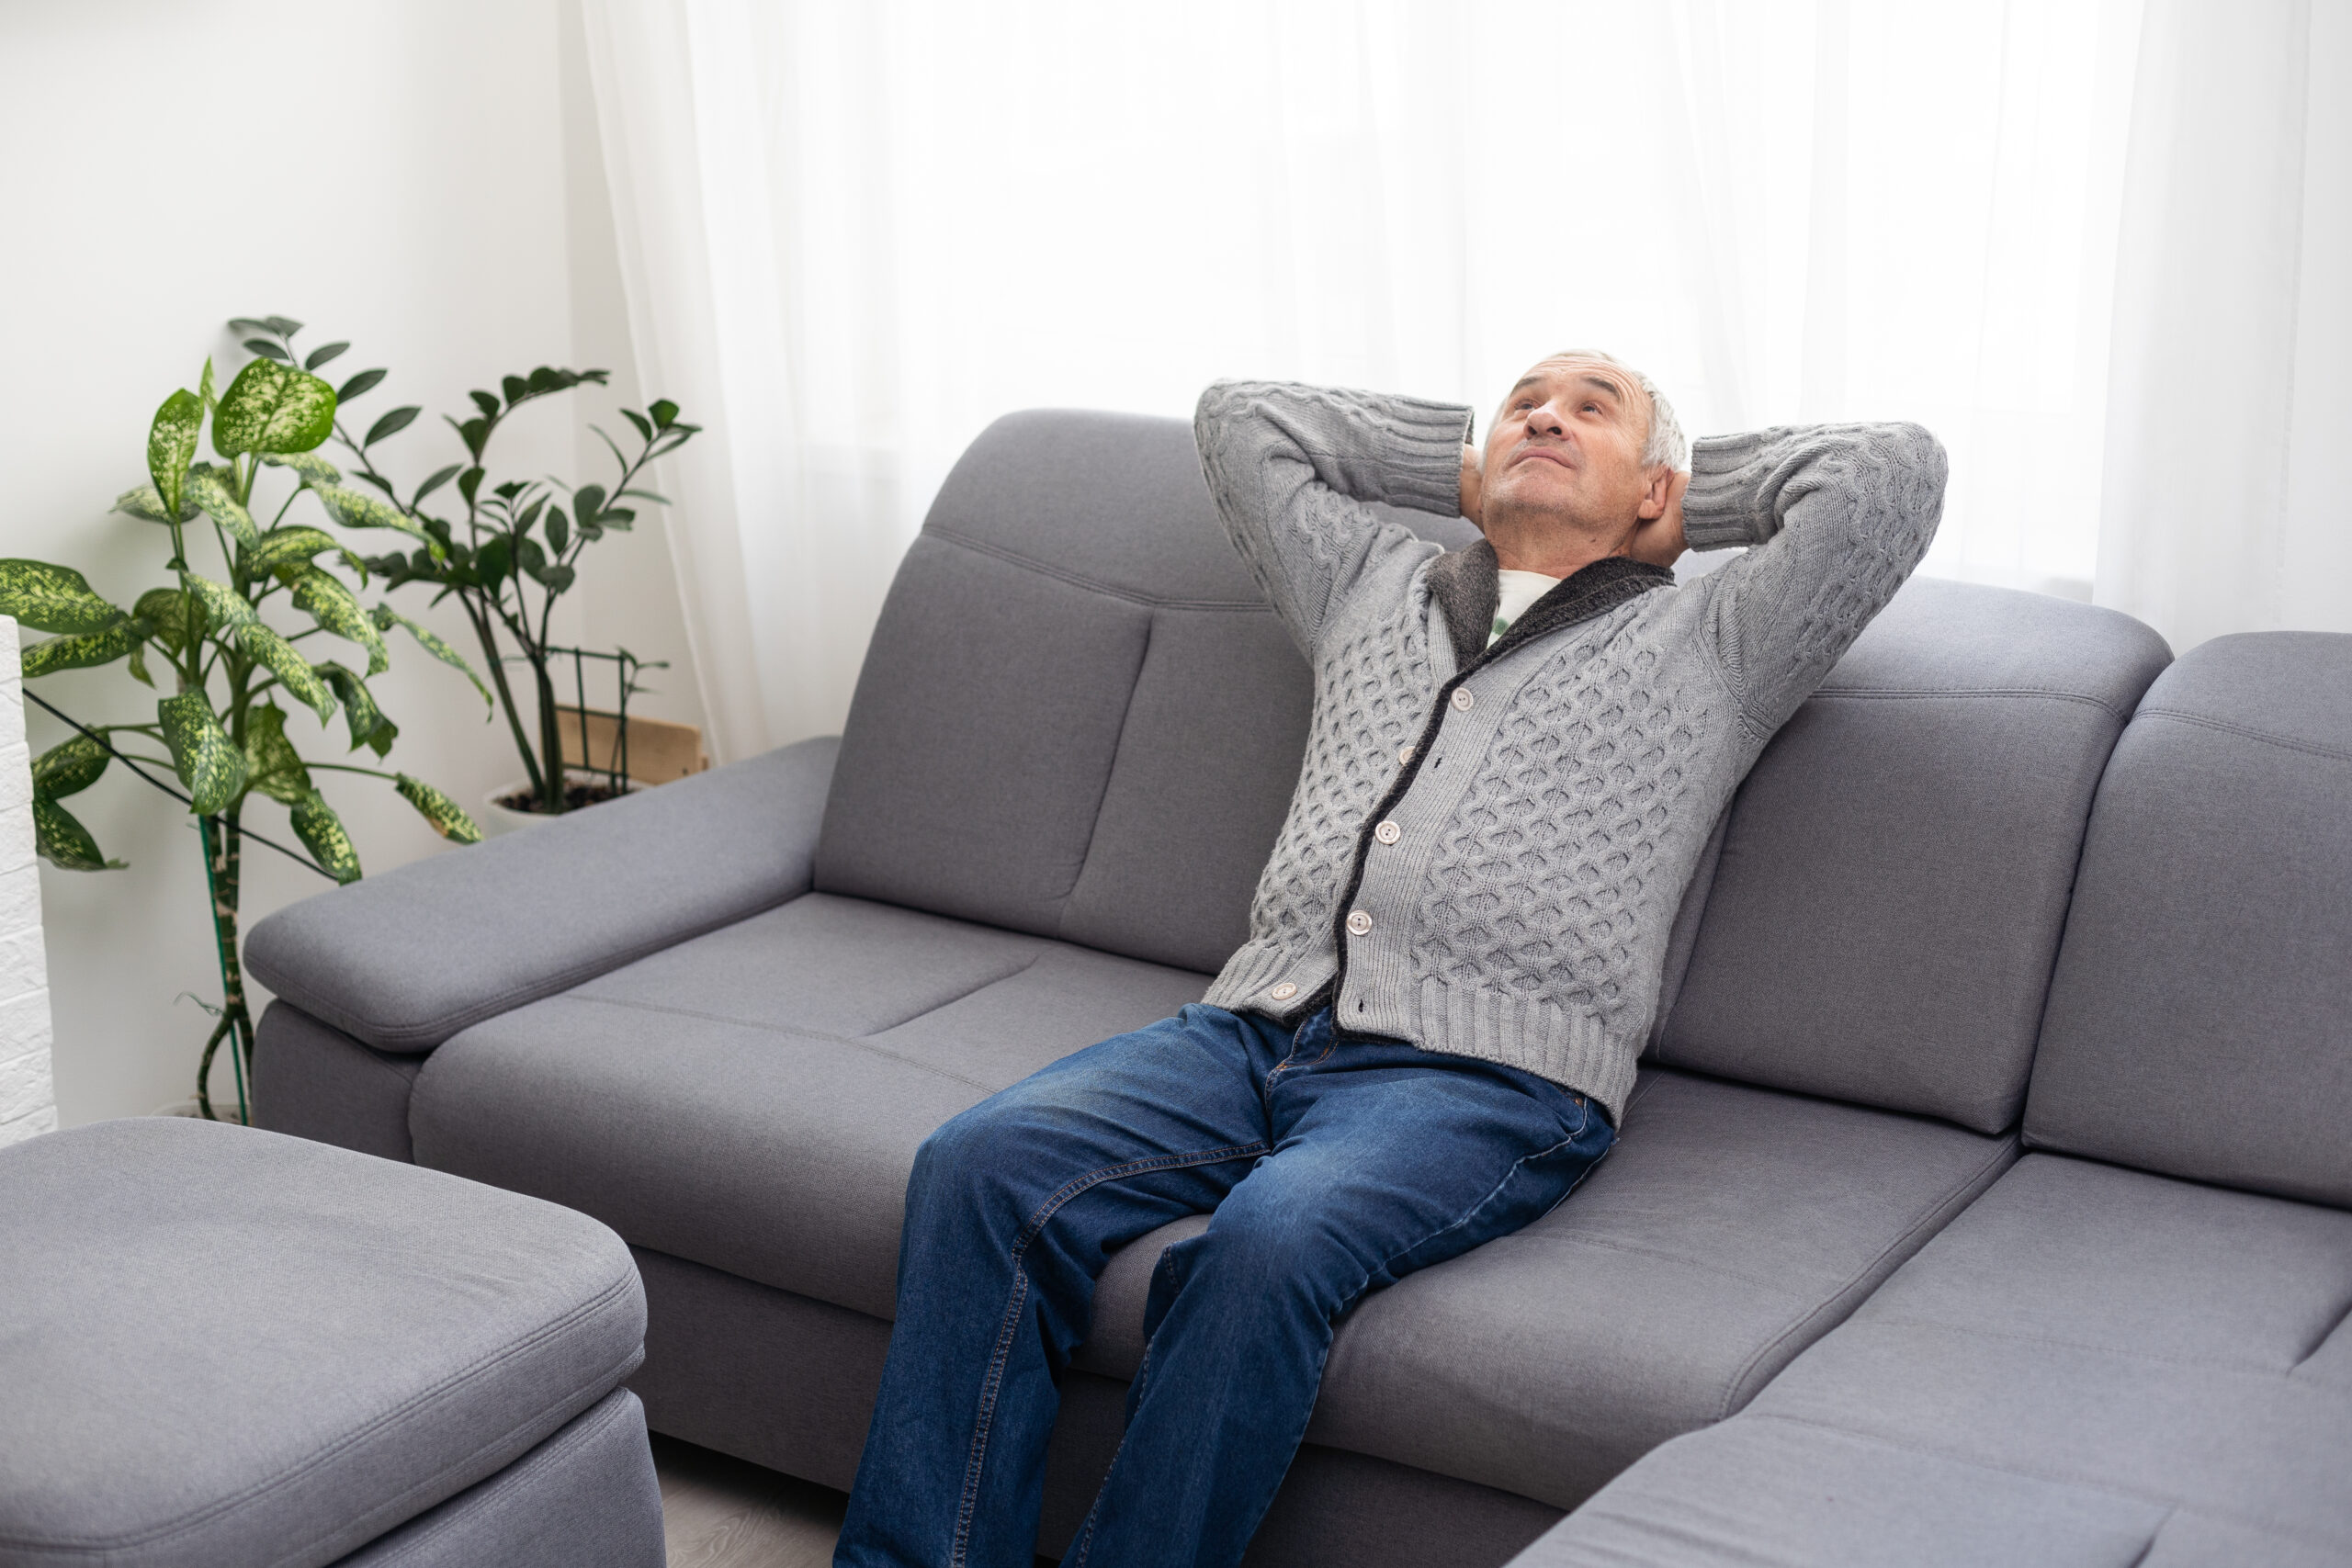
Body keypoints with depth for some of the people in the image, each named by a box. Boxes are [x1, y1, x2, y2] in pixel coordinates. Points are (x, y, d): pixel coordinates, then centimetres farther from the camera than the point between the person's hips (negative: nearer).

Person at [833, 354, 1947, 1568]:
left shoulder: (1702, 645, 18)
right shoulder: (1375, 587, 30)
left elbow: (1893, 474, 9)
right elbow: (1237, 417, 38)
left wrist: (1698, 489, 24)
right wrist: (1466, 468, 37)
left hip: (1488, 1072, -4)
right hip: (1259, 1025, 4)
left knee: (1270, 1241, -37)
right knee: (980, 1167, -24)